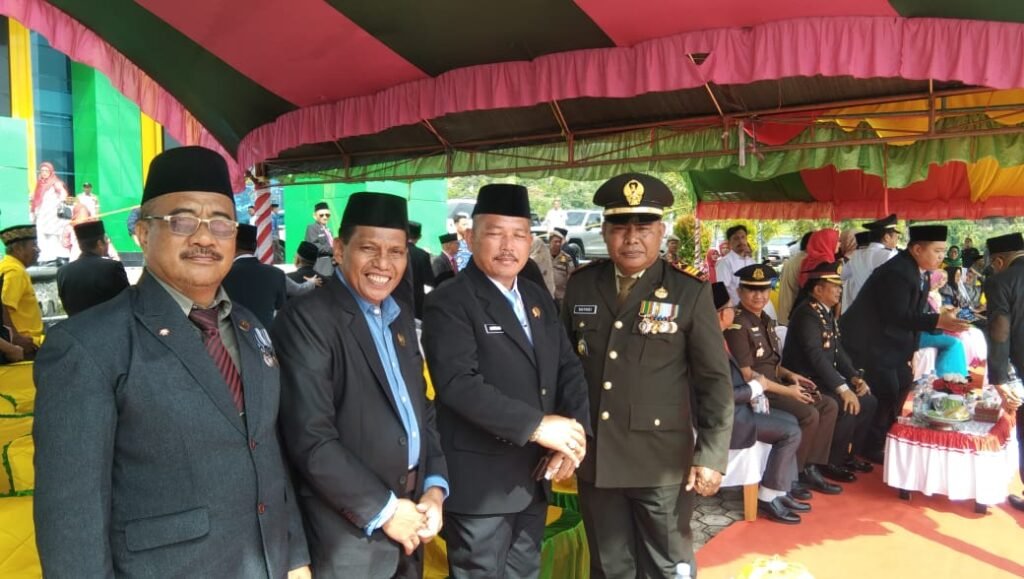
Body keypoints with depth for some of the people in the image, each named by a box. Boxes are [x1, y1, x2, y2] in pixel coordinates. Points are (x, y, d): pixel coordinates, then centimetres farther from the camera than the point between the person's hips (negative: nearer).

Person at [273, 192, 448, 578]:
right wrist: (384, 509, -16)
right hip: (348, 532, -7)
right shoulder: (306, 319, -15)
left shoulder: (401, 318, 9)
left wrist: (435, 487, 0)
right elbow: (310, 439, -21)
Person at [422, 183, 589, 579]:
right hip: (481, 481, -7)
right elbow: (459, 383, -25)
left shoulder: (539, 299, 11)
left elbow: (569, 368, 7)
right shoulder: (449, 303, -13)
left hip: (536, 474, 7)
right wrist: (537, 425, -25)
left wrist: (573, 433, -10)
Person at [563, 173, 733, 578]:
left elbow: (715, 381, -4)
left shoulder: (690, 292, -6)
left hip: (663, 461, -2)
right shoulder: (581, 285, 2)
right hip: (594, 458, 3)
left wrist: (711, 456, -7)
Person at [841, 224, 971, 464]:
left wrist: (942, 320, 1)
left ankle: (887, 436, 27)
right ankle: (873, 448, 6)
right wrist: (938, 320, -29)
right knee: (887, 391, -8)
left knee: (903, 384, 13)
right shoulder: (897, 272, -24)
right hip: (869, 342, -10)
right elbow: (898, 316, -28)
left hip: (888, 340, 10)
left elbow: (914, 312, 11)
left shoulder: (918, 272, 7)